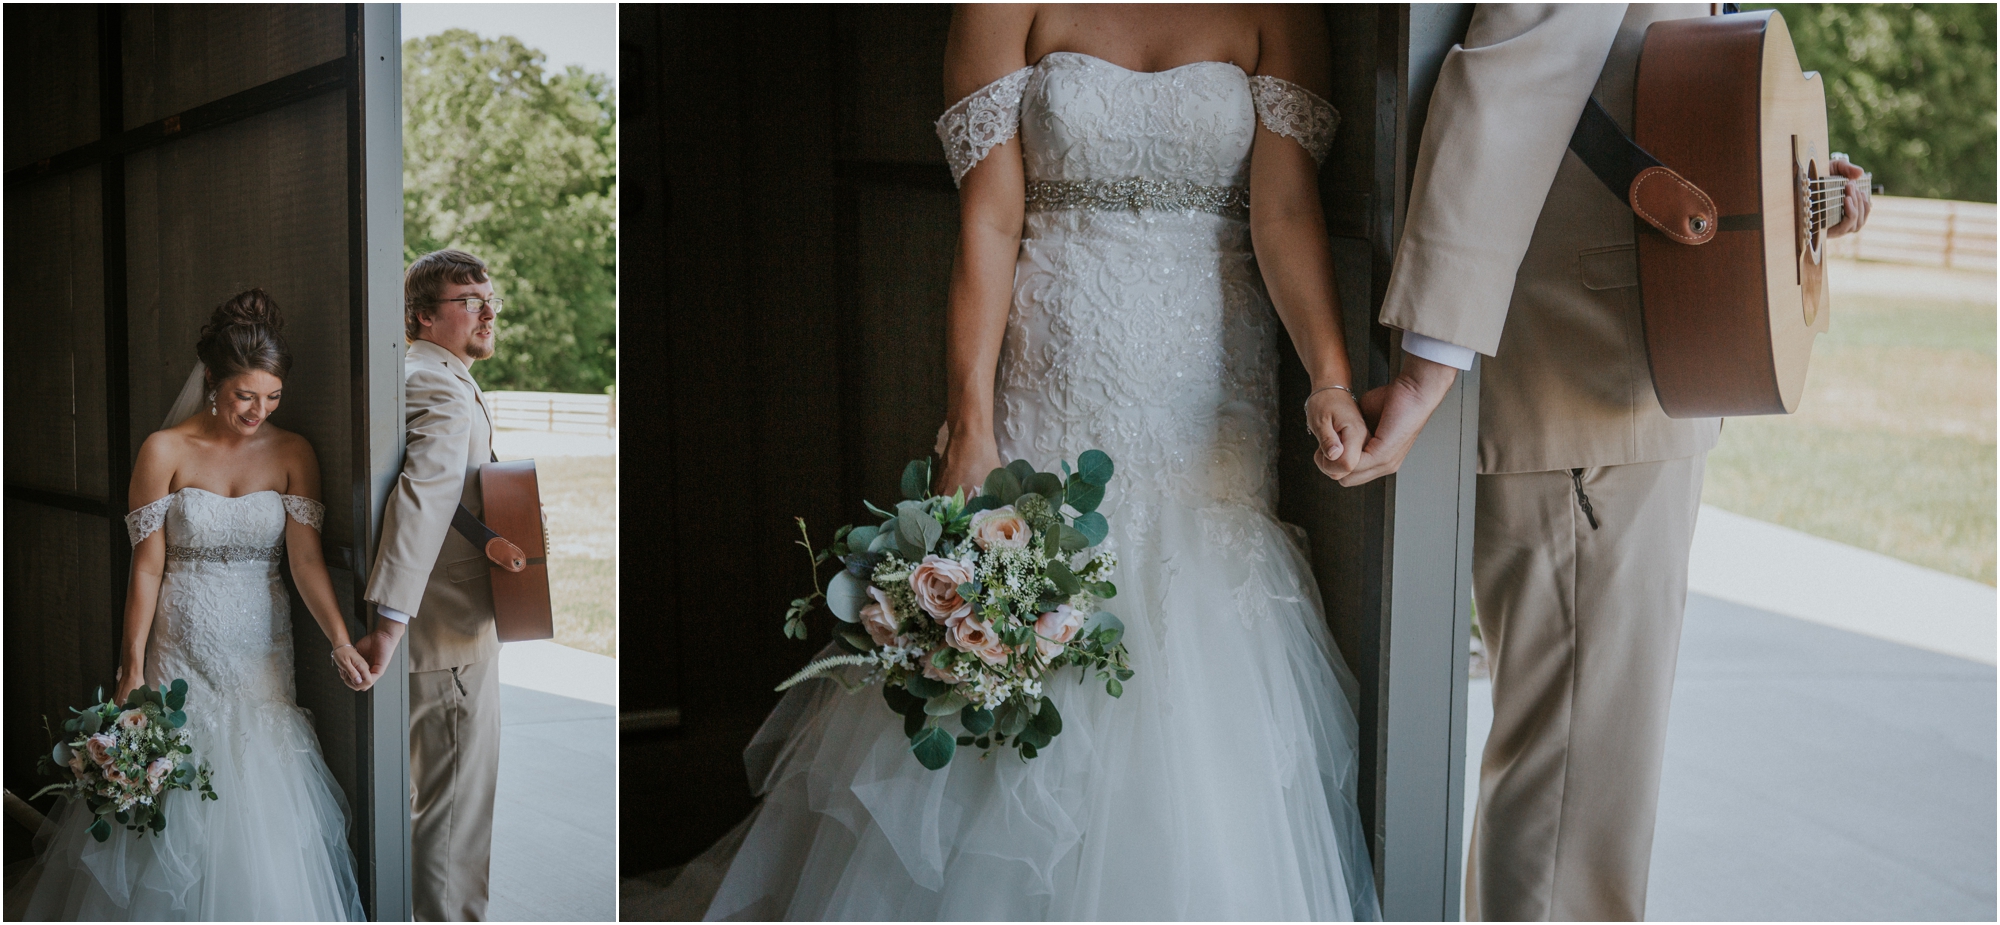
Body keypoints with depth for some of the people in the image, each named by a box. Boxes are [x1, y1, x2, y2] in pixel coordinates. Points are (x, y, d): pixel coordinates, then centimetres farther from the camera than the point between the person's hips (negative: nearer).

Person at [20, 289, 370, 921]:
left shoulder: (292, 454, -1)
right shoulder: (166, 451, -6)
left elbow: (306, 558, -8)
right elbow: (147, 568, -5)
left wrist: (340, 642, -22)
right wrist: (131, 670, -7)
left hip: (259, 655, 2)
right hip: (179, 650, -1)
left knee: (259, 813, 3)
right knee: (174, 814, 5)